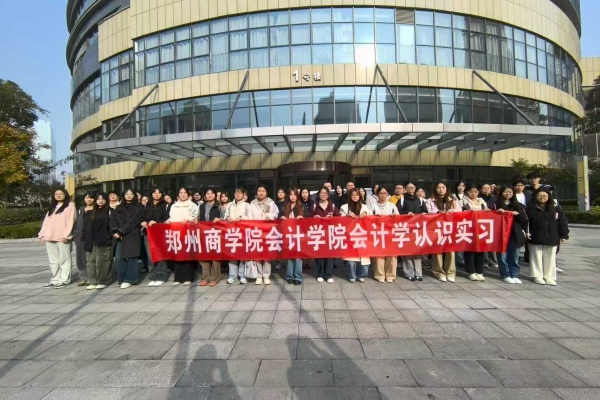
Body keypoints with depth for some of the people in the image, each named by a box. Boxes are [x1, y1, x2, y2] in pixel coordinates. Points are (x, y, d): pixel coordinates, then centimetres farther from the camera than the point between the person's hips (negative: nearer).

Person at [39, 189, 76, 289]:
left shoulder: (70, 206, 2)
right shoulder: (51, 208, 23)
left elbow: (70, 221, -8)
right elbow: (46, 221, 18)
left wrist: (65, 235, -17)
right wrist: (42, 234, 6)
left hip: (62, 238, -7)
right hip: (49, 238, 7)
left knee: (63, 259, -3)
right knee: (53, 260, 9)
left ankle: (64, 279, 1)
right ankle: (56, 279, 16)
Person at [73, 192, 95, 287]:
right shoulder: (80, 210, 21)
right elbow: (77, 223, 21)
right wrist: (75, 235, 10)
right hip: (80, 237, 6)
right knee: (80, 257, 6)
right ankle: (83, 278, 14)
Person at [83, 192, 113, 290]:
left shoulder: (109, 211, 3)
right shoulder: (92, 212, 17)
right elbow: (87, 226, 16)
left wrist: (109, 236, -12)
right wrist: (86, 237, 6)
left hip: (104, 241, -5)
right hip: (92, 241, 5)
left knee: (102, 262, -3)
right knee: (91, 261, 5)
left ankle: (103, 281, 5)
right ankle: (92, 281, 11)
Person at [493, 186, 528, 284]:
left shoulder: (518, 205, 12)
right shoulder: (496, 204, 4)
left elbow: (525, 219, 5)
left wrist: (518, 214, -11)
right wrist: (497, 212, -18)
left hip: (515, 234, 3)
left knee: (514, 256, 8)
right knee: (503, 255, -1)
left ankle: (514, 275, 17)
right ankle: (505, 275, 9)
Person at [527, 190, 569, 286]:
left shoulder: (556, 209, 4)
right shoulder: (531, 209, -4)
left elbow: (562, 222, 5)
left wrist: (564, 235, 2)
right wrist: (527, 233, -12)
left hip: (552, 239, 3)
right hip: (536, 239, -3)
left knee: (550, 259, 10)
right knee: (537, 258, 5)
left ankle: (549, 277, 19)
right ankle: (537, 276, 14)